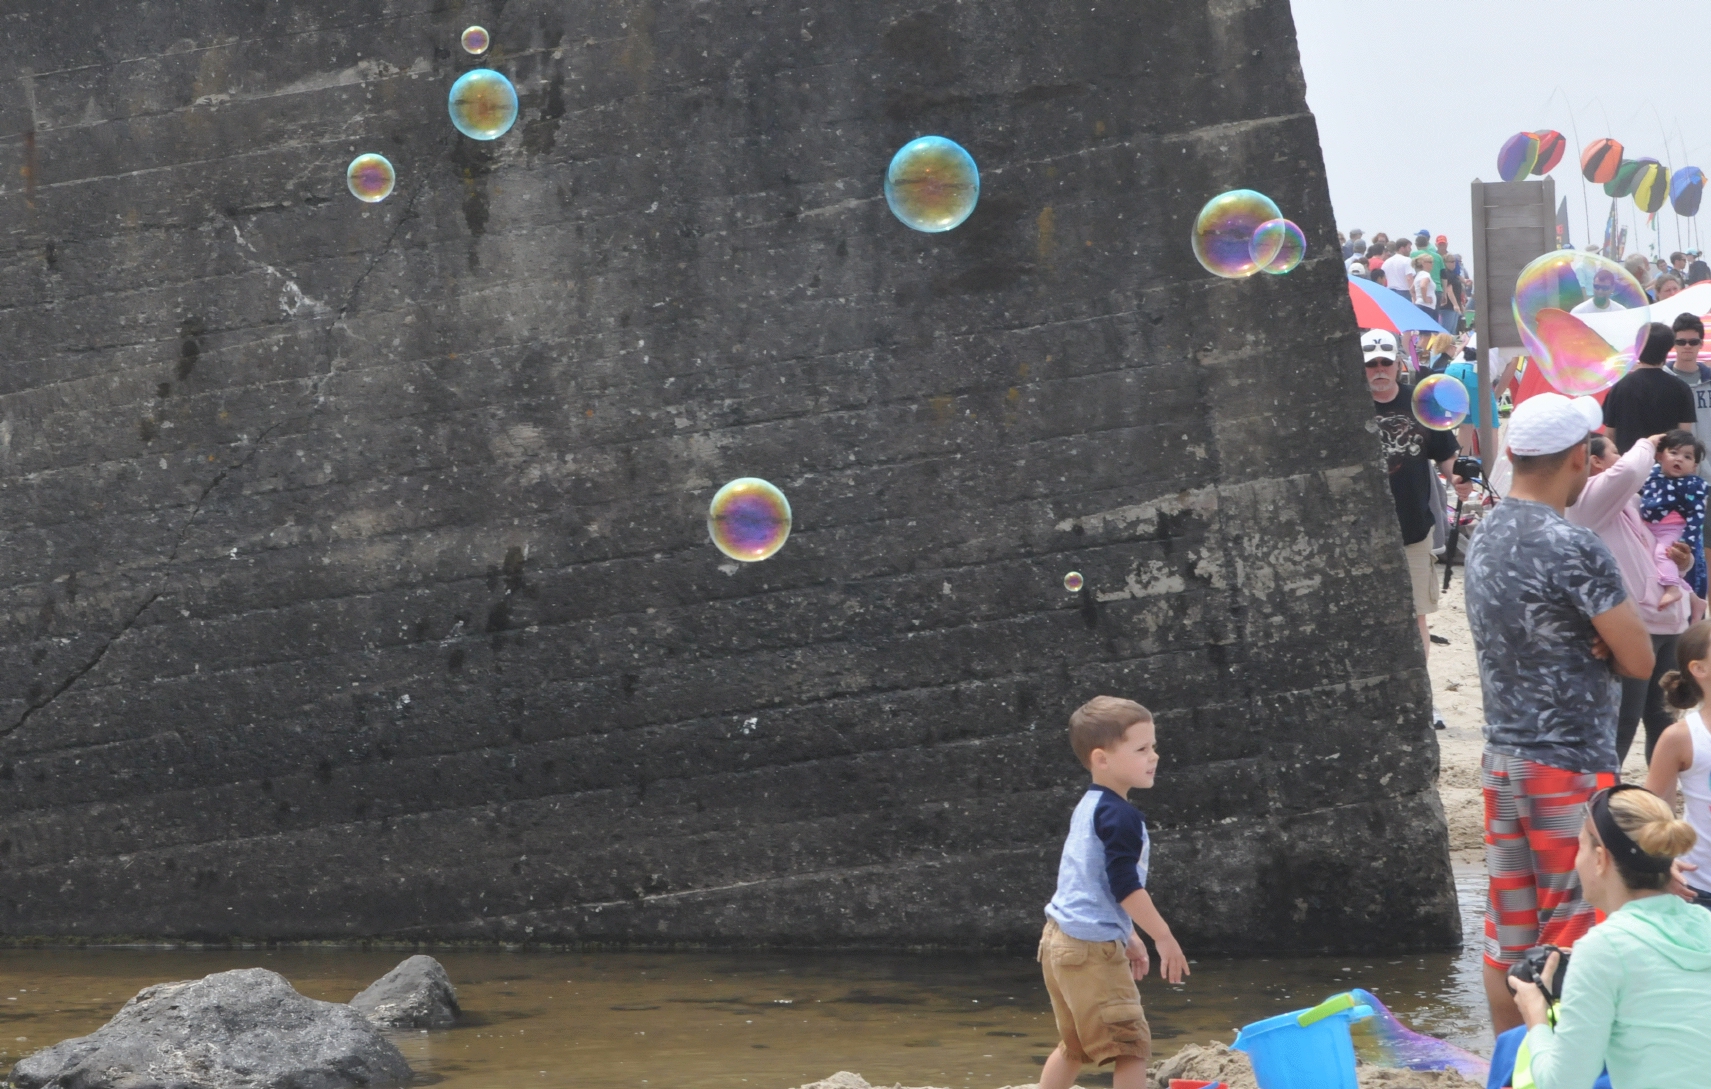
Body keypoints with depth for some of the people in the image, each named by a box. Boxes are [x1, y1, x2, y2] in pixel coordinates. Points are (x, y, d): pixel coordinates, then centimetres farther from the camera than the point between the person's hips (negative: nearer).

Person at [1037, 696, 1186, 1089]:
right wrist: (1163, 936, -13)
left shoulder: (1088, 807, 15)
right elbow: (1124, 886, -21)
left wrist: (1126, 935, 29)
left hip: (1060, 940, 10)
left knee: (1074, 1044, 23)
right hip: (1092, 950, -10)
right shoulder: (1121, 817, -16)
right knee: (1131, 1045, -8)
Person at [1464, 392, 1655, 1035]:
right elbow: (1640, 661, -14)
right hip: (1570, 766, -8)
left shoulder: (1485, 534, 6)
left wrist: (1587, 641, -4)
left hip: (1501, 758, 8)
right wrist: (1602, 643, 4)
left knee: (1508, 935, 13)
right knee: (1575, 936, -1)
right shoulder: (1573, 548, -19)